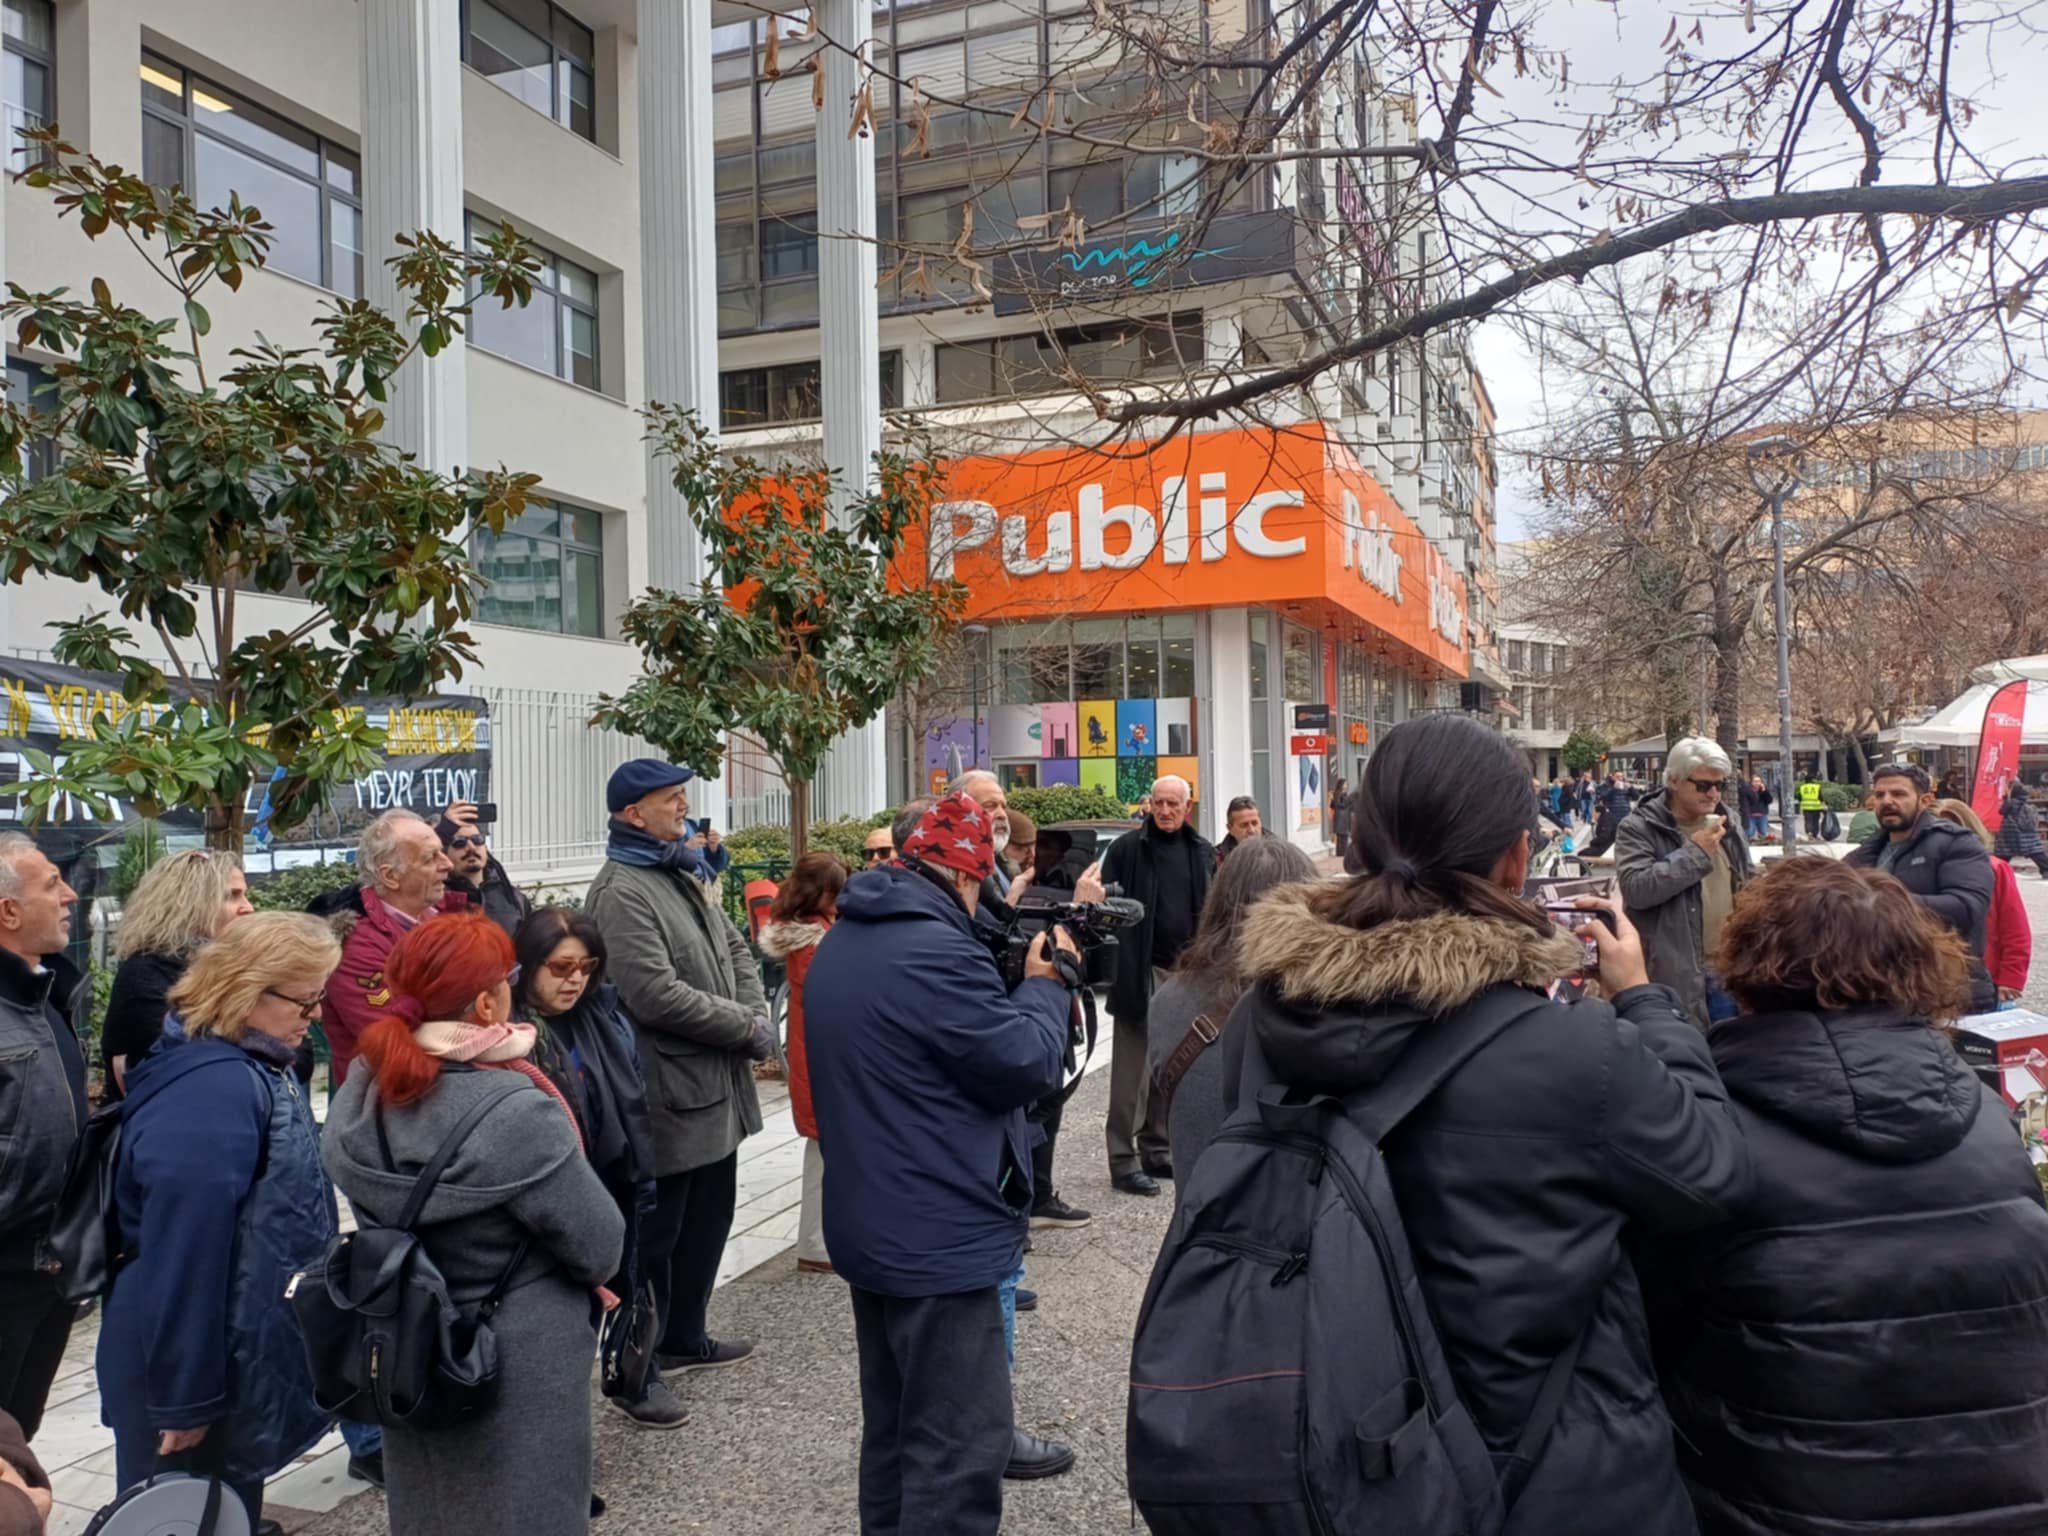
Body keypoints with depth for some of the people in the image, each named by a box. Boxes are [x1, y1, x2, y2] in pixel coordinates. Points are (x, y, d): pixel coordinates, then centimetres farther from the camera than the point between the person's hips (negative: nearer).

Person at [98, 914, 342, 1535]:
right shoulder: (213, 1090, -27)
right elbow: (185, 1253, -28)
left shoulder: (253, 1068, 6)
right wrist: (185, 1397, -23)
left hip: (235, 1352, 9)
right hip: (201, 1364, -9)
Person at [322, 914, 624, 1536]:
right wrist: (585, 1281, 2)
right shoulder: (517, 1113, -28)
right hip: (517, 1371, -6)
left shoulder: (361, 1096, -7)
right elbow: (599, 1247, -19)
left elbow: (385, 1219, 5)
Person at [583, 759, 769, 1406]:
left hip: (716, 1090, 9)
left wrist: (759, 1016, -1)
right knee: (655, 1234, 4)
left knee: (708, 1220, 21)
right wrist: (747, 1026, -16)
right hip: (669, 1095, -9)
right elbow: (656, 994, -25)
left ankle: (683, 1338, 38)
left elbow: (734, 949, 17)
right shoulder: (621, 892, -18)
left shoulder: (684, 877, 12)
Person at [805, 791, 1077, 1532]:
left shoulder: (841, 944, 9)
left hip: (871, 1230, 10)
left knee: (896, 1428, 22)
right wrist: (1045, 985, -2)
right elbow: (1027, 1064, -18)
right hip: (938, 1239, -10)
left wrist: (1009, 978, 8)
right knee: (961, 1446, 0)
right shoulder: (935, 951, -23)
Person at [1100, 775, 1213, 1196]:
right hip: (1141, 971, -5)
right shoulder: (1127, 849, -3)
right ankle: (1124, 1161, 4)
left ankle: (1157, 1151, 23)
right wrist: (1116, 964, -14)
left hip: (1186, 971, 5)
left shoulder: (1202, 852, 11)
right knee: (1132, 1070, -2)